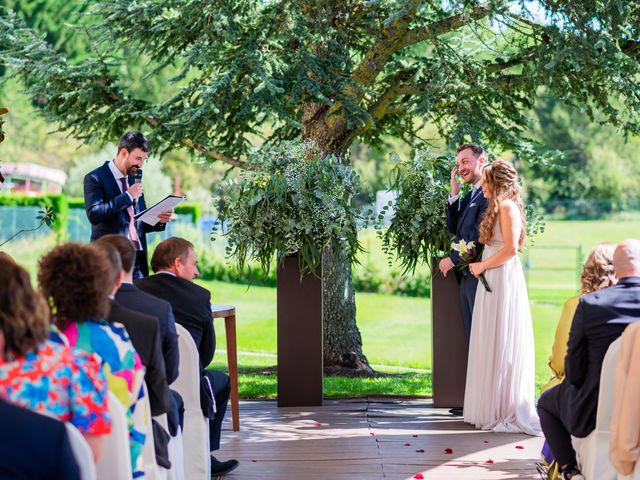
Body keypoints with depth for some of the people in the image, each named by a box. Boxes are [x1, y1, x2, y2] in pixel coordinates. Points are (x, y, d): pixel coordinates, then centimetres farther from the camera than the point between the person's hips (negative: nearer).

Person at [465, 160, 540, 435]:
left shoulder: (507, 207, -12)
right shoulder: (497, 207, 17)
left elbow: (511, 249, -20)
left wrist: (482, 266, -11)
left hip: (503, 280, -10)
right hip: (493, 281, 10)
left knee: (502, 344, -5)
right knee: (493, 344, 11)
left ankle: (509, 412, 1)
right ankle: (496, 409, 18)